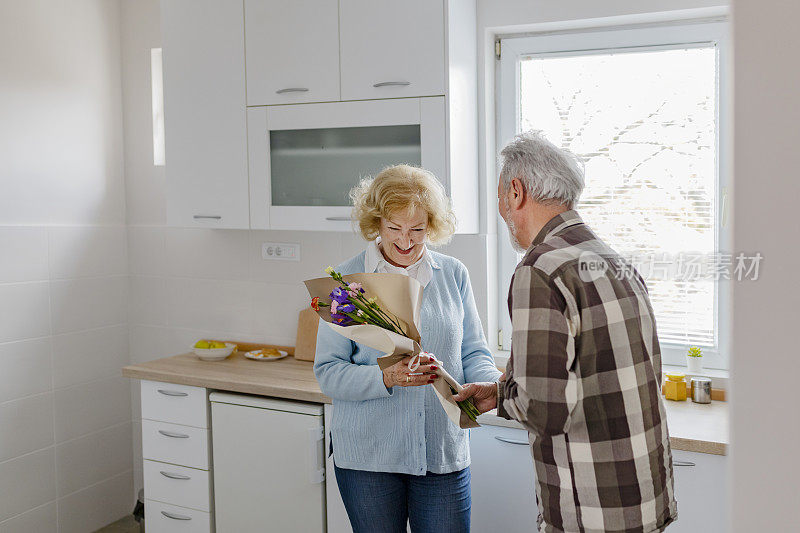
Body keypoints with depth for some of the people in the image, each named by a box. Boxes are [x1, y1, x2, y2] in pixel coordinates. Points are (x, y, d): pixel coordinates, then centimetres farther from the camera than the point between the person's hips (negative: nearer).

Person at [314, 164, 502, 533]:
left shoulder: (453, 274, 6)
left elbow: (473, 353, 10)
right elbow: (328, 372, -6)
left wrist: (491, 384, -12)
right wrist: (387, 378, -23)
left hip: (444, 454, 2)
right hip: (367, 457, -2)